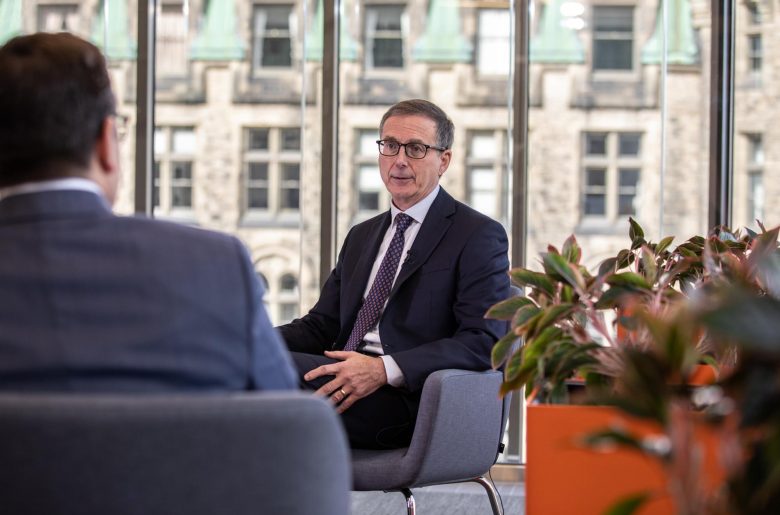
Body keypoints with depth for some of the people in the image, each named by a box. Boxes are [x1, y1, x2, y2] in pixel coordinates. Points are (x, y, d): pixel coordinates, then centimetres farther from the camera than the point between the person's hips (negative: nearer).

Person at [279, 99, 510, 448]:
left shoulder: (478, 236, 3)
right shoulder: (361, 236, 27)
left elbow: (485, 341, -10)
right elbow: (321, 325, 21)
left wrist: (385, 369, -22)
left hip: (409, 400, -6)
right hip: (345, 378, 6)